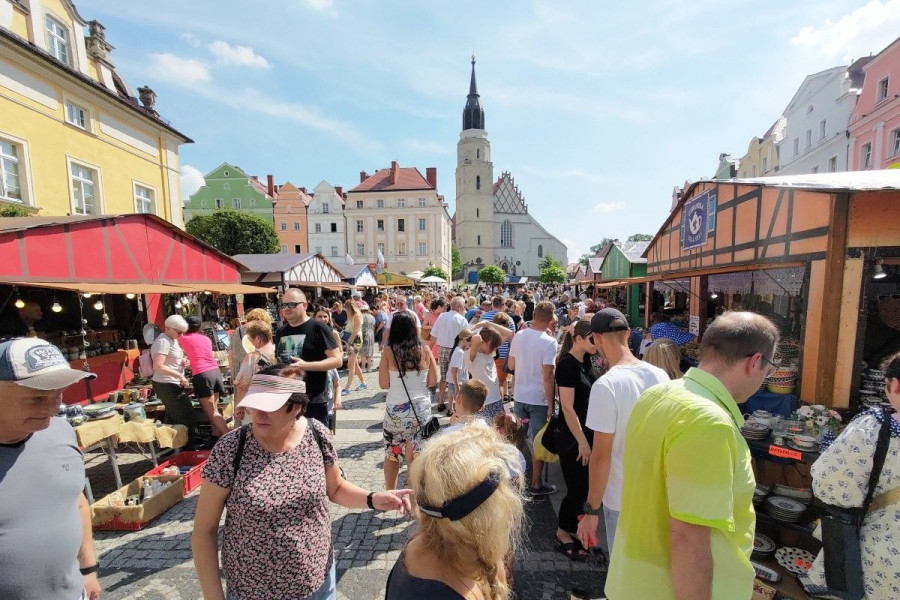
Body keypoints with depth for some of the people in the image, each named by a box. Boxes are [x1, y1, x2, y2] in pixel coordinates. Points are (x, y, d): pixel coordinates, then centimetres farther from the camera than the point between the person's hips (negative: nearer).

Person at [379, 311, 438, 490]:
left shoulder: (389, 352, -10)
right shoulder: (424, 350, -6)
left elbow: (384, 384, -6)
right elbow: (433, 381, 0)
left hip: (396, 410, -1)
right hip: (421, 408, 1)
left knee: (391, 454, 20)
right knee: (416, 457, 14)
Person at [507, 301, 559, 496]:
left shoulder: (519, 336, -3)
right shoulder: (549, 342, -18)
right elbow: (547, 376, -20)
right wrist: (551, 404, -12)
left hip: (519, 396, 5)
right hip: (539, 399, -5)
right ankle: (536, 484, 23)